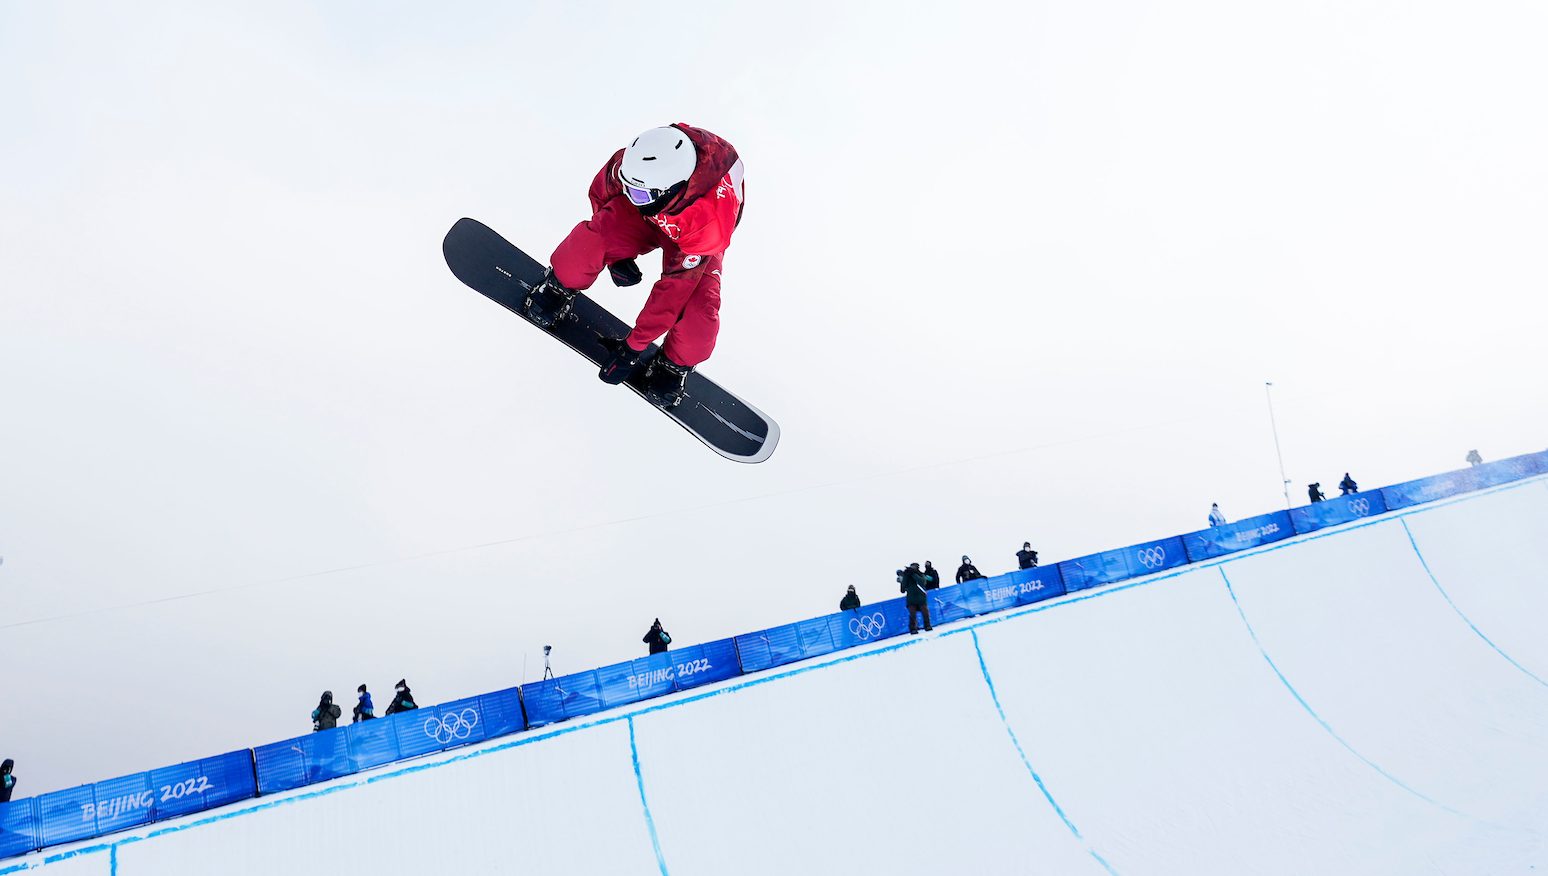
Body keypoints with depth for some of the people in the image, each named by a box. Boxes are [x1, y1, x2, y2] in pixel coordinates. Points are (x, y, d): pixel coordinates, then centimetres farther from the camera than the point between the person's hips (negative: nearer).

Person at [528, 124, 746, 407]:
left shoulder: (711, 220, -43)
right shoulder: (633, 162, -36)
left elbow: (675, 288, -34)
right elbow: (601, 192, -11)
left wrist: (634, 345, -27)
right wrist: (614, 253, -12)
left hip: (690, 240, -2)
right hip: (641, 219, 2)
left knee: (698, 317, -27)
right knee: (593, 240, -30)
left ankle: (676, 362, 9)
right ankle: (562, 285, 5)